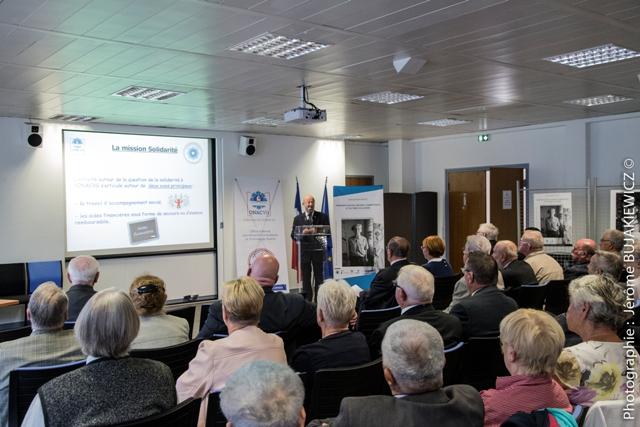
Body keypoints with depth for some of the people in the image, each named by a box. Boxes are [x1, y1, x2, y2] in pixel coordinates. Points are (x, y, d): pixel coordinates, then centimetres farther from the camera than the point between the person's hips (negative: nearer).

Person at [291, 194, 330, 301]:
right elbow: (293, 235, 2)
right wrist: (303, 233, -17)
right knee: (306, 280, 7)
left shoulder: (322, 217, 3)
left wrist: (316, 232, -17)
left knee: (319, 279, 4)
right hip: (304, 252, 1)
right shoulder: (298, 218, 7)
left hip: (318, 251, -1)